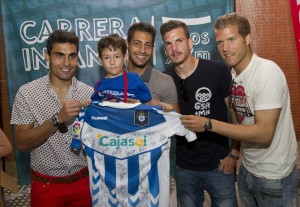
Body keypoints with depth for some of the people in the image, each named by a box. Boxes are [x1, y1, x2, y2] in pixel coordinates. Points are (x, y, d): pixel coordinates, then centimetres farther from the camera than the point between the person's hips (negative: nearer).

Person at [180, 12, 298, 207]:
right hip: (247, 169, 6)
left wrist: (209, 124, -27)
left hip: (274, 176, -6)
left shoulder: (267, 72, -21)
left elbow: (264, 134, -26)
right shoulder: (232, 73, 0)